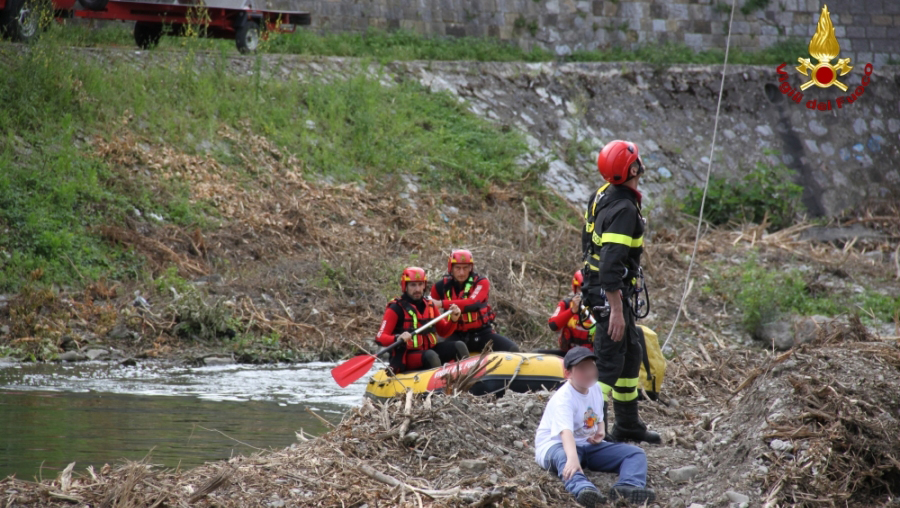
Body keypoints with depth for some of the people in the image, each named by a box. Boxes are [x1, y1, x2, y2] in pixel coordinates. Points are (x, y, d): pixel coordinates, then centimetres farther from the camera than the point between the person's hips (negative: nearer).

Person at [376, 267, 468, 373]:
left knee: (459, 346, -9)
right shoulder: (396, 308, -8)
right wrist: (398, 338, -36)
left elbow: (443, 332, 18)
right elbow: (380, 338, -16)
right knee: (431, 356, -33)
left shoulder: (429, 305, 10)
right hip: (406, 358, -7)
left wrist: (453, 320, -3)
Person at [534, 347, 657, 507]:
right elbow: (566, 432, -39)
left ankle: (628, 487, -43)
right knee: (564, 458, -44)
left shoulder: (595, 389, 4)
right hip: (556, 445, -8)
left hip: (589, 445, 8)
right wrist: (572, 458, -57)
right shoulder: (563, 398, -22)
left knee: (635, 453, -9)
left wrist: (600, 432, -3)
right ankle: (583, 489, -77)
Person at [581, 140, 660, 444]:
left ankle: (628, 425, 30)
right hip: (611, 293, -10)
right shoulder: (624, 209, -24)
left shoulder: (602, 196, 6)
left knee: (631, 354, 20)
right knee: (610, 362, -6)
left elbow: (588, 242, 19)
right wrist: (616, 310, -27)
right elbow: (611, 264, -29)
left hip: (595, 284, 10)